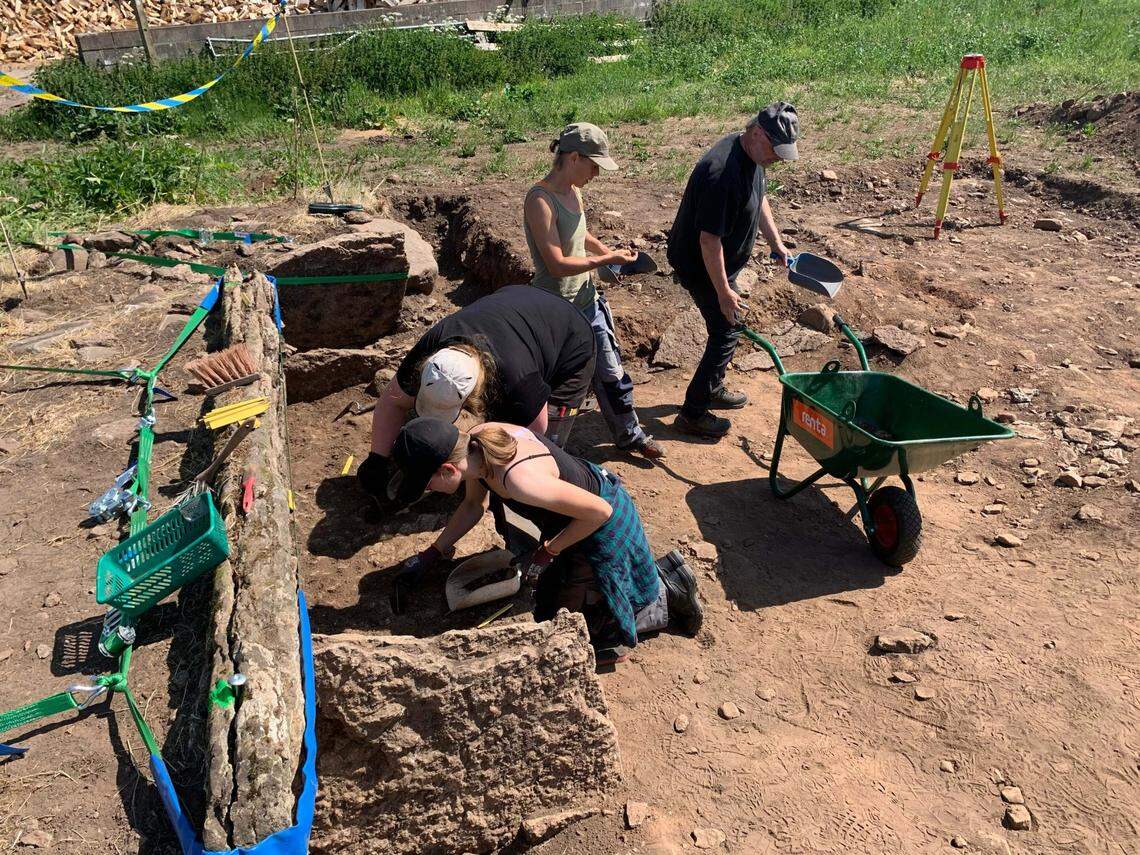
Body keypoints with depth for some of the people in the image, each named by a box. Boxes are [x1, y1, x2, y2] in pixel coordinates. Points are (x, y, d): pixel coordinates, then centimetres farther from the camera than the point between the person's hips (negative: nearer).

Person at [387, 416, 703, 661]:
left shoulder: (518, 478, -42)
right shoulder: (473, 442, -16)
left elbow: (599, 511, -30)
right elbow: (474, 505, 5)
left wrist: (546, 552, -19)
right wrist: (430, 556, 7)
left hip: (603, 526, -8)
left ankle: (669, 593, 15)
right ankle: (665, 574, 30)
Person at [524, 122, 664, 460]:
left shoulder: (573, 190, 5)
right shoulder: (540, 200, -22)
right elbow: (557, 264, -27)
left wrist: (608, 251, 7)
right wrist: (606, 259, -20)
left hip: (586, 298, 8)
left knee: (611, 371, 17)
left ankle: (629, 434, 34)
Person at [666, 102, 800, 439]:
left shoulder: (752, 156, -1)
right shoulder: (722, 173, -33)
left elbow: (759, 198, 19)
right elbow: (709, 239, -31)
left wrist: (775, 241, 19)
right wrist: (723, 291, -26)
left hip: (722, 261, 10)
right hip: (700, 267, -10)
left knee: (726, 328, 21)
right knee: (726, 331, -4)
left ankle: (712, 390, 40)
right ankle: (693, 413, 7)